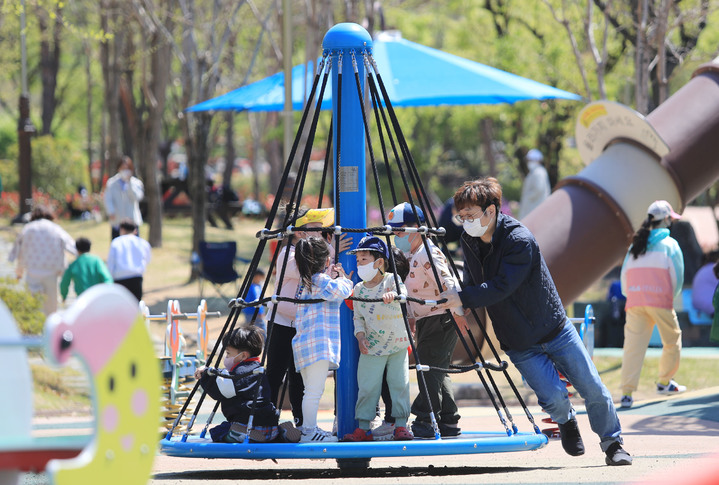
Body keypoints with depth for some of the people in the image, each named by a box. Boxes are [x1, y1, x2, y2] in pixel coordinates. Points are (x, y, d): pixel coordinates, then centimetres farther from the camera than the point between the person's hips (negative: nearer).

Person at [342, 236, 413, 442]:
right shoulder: (359, 289, 3)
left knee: (400, 384, -2)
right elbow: (358, 317, 9)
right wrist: (360, 338, -6)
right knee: (367, 387, -2)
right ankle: (363, 428, 3)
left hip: (398, 344, -2)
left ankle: (401, 425, 6)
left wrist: (393, 294, -49)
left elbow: (402, 293, -26)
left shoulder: (392, 280, -6)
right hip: (372, 347, 2)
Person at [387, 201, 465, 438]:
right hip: (426, 321, 11)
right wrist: (412, 318, 18)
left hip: (440, 319, -11)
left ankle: (425, 422, -13)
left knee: (430, 370, -12)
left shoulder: (427, 254, -16)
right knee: (437, 372, 11)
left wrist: (458, 313, -32)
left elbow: (447, 285, -25)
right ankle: (448, 423, 14)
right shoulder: (412, 256, 16)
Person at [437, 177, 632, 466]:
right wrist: (459, 309, 1)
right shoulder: (469, 242, -1)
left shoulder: (519, 240, -22)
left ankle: (612, 444, 20)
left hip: (556, 331, -3)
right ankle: (566, 422, 18)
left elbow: (501, 287, -31)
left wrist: (463, 299, -33)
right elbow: (473, 285, 16)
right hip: (520, 345, 3)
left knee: (593, 389, 0)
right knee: (553, 397, -15)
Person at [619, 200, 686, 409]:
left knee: (633, 345, -3)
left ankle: (627, 393, -14)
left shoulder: (635, 245, 18)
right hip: (660, 301, -4)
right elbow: (677, 276, 3)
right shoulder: (669, 244, 4)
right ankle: (664, 382, 24)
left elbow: (624, 274, 16)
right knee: (672, 340, 17)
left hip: (634, 301, 4)